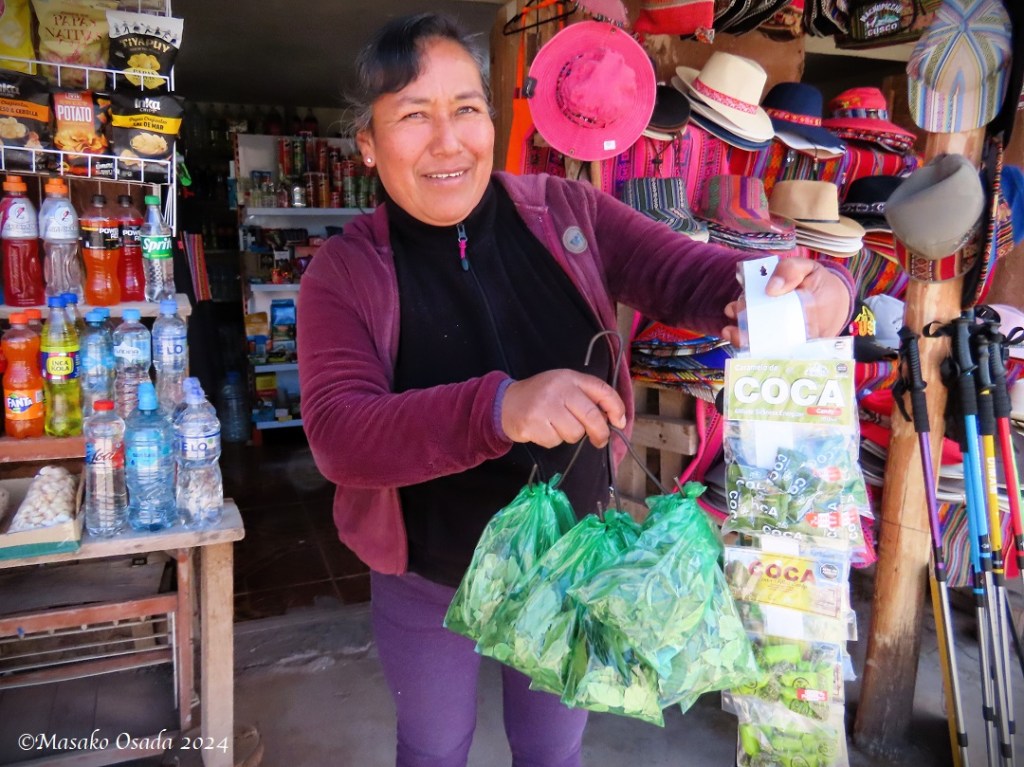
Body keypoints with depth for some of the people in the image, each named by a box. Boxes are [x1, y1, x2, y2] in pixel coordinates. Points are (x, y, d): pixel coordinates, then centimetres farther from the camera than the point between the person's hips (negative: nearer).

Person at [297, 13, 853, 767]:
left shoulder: (566, 213, -10)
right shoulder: (345, 271, -16)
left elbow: (688, 274, -12)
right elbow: (338, 434, -27)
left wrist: (798, 288, -35)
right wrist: (497, 407, -44)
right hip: (428, 586, -1)